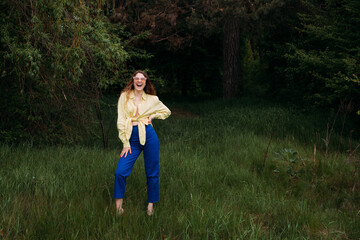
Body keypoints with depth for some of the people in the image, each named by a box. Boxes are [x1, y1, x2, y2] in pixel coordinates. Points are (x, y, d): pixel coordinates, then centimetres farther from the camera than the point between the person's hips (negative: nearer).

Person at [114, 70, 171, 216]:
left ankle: (151, 204, 21)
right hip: (132, 139, 0)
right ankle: (118, 206, 4)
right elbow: (121, 120, 2)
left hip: (149, 136, 1)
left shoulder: (152, 99, 7)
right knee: (120, 172, -10)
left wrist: (152, 116, 3)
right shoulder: (124, 97, 5)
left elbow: (166, 111, 22)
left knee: (152, 173, 6)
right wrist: (125, 143, -3)